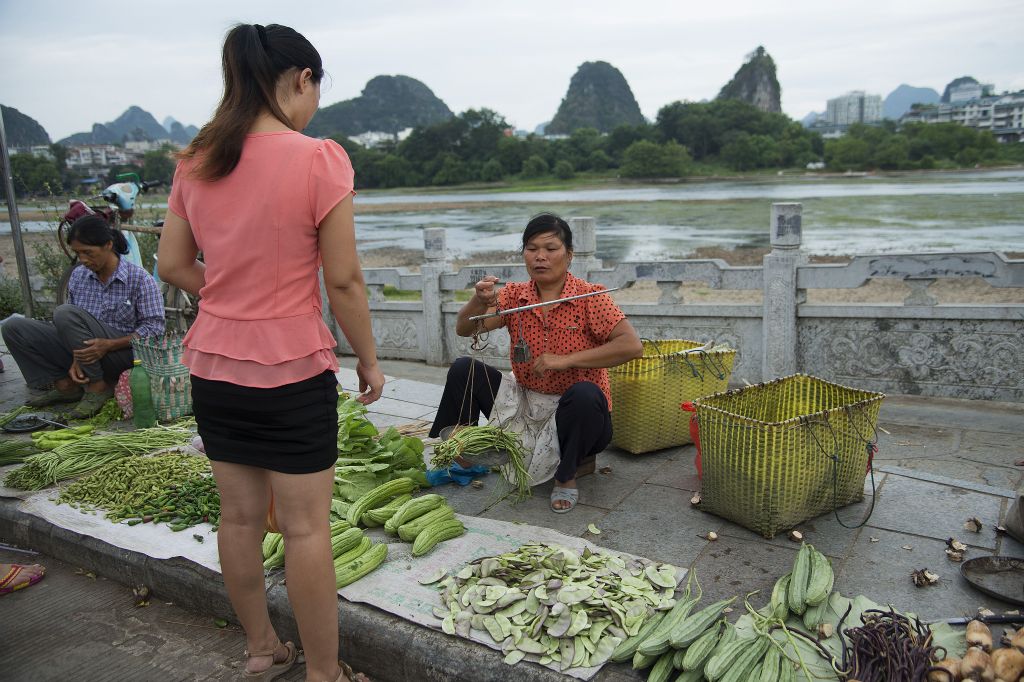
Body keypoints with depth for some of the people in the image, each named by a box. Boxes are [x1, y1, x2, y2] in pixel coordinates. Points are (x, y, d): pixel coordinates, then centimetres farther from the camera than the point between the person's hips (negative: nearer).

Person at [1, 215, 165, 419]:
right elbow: (74, 326, 8)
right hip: (87, 350, 7)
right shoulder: (78, 276, 6)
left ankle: (97, 387, -17)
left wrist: (108, 345, -24)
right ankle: (65, 385, -5)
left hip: (122, 353, -6)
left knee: (65, 313, -27)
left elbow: (154, 328, -13)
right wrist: (75, 359, -11)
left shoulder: (140, 279, -10)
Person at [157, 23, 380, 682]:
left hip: (215, 365, 6)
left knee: (240, 516, 17)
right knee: (307, 528, 6)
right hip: (293, 370, -6)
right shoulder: (319, 158, -14)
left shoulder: (196, 162, 3)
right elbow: (344, 281, -13)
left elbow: (173, 265, 8)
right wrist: (369, 359, -2)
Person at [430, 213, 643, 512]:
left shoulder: (588, 297, -13)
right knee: (463, 370, -9)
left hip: (578, 414, -3)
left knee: (584, 393, -36)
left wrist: (567, 359, -28)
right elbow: (463, 330, -9)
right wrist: (479, 301, -31)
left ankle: (566, 478, -9)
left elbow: (632, 345, -24)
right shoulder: (513, 296, -1)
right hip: (525, 409, 4)